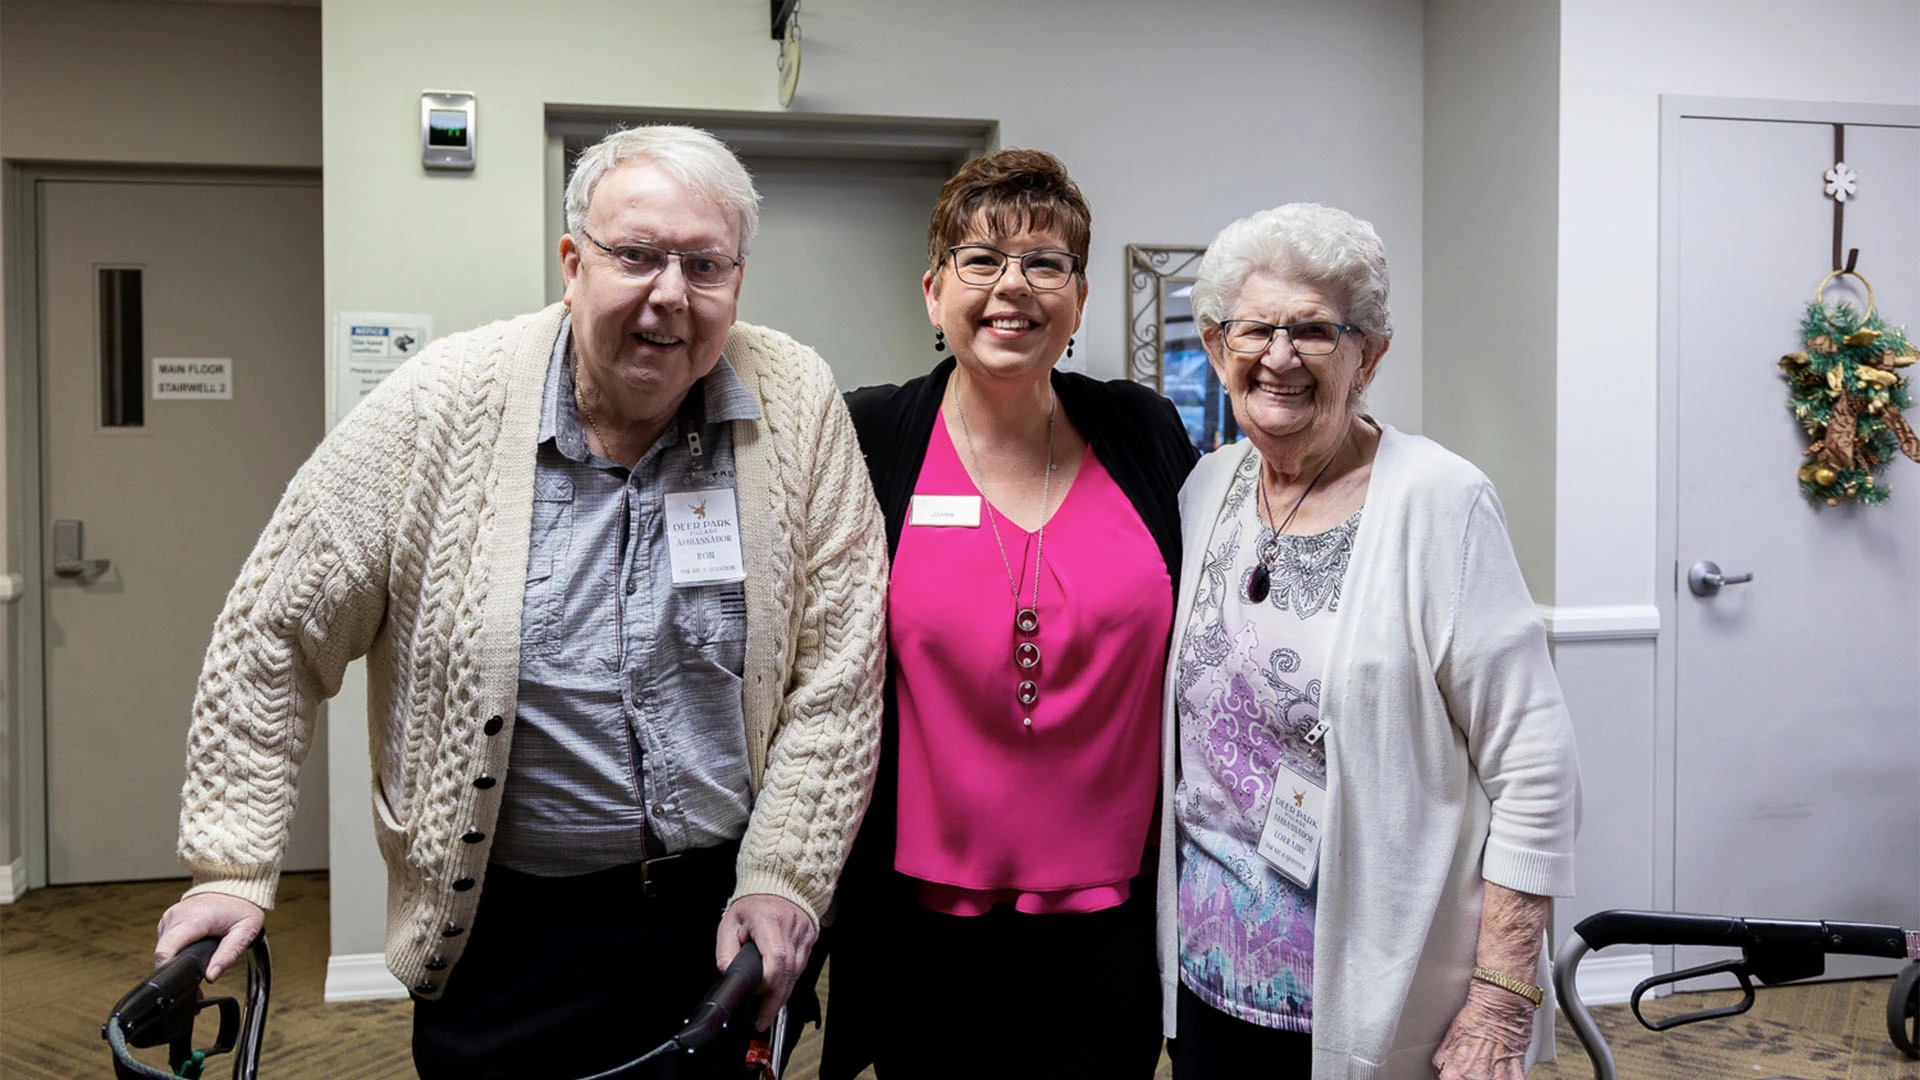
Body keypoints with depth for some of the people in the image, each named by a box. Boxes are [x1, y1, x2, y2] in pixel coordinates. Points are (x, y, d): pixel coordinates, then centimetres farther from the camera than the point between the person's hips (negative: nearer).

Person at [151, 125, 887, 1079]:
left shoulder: (796, 405, -8)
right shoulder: (443, 404, -11)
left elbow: (836, 668, -4)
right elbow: (279, 633, -4)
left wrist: (783, 877, -7)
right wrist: (233, 865, -3)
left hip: (727, 909, 2)